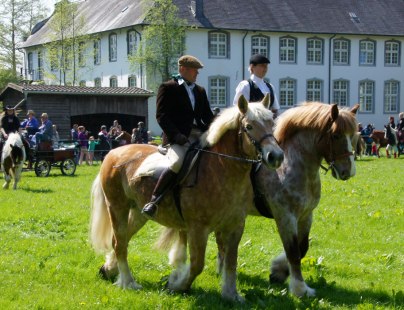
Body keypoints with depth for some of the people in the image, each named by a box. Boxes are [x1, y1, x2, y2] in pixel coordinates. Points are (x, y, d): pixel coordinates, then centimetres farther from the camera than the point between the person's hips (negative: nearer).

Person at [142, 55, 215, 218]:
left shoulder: (200, 91, 23)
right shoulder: (168, 88, 4)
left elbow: (208, 116, 24)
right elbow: (161, 116, -5)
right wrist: (176, 135, -18)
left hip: (200, 137, 7)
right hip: (179, 137, -7)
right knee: (177, 163, -34)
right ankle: (153, 201, -27)